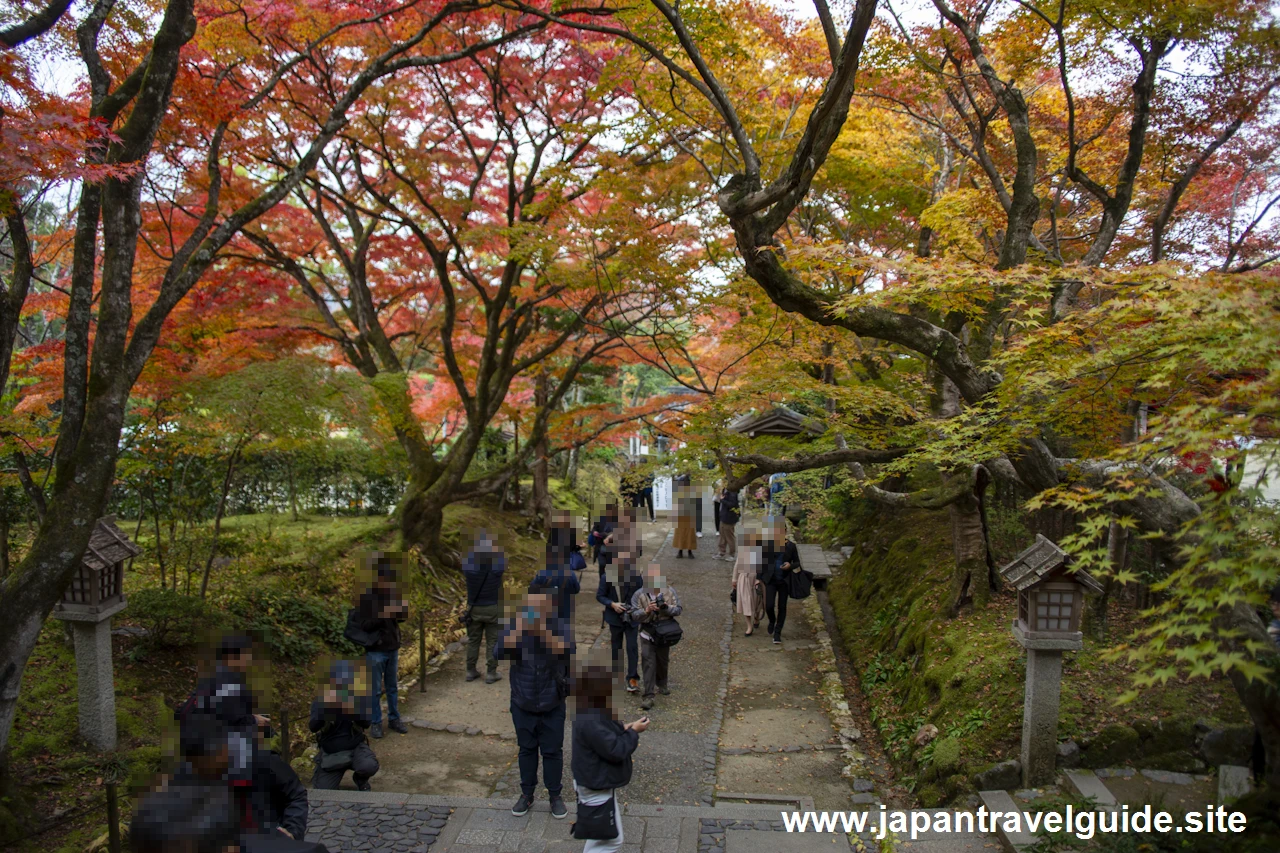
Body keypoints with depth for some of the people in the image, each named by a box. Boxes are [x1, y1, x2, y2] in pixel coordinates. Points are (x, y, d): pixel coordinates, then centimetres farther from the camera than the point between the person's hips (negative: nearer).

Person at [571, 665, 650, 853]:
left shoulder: (593, 714, 0)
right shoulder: (590, 722, -34)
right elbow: (615, 750, -30)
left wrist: (624, 731, -1)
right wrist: (633, 732, -17)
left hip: (597, 782, 11)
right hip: (598, 789, -11)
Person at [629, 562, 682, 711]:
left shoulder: (670, 592, -6)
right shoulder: (639, 594, -10)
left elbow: (678, 610, -6)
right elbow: (634, 615, -11)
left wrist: (666, 607, -25)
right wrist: (646, 611, -29)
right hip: (648, 634, -2)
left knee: (663, 662, 19)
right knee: (648, 664, -6)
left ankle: (662, 685, 42)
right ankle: (648, 695, -3)